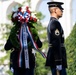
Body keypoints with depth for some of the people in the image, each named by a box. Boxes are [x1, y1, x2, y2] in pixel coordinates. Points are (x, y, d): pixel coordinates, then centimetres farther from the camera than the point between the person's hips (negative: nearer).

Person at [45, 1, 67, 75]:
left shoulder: (51, 23, 17)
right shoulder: (56, 23, -14)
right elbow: (56, 43, -21)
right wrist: (58, 63, -24)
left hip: (52, 57, 10)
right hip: (57, 57, -10)